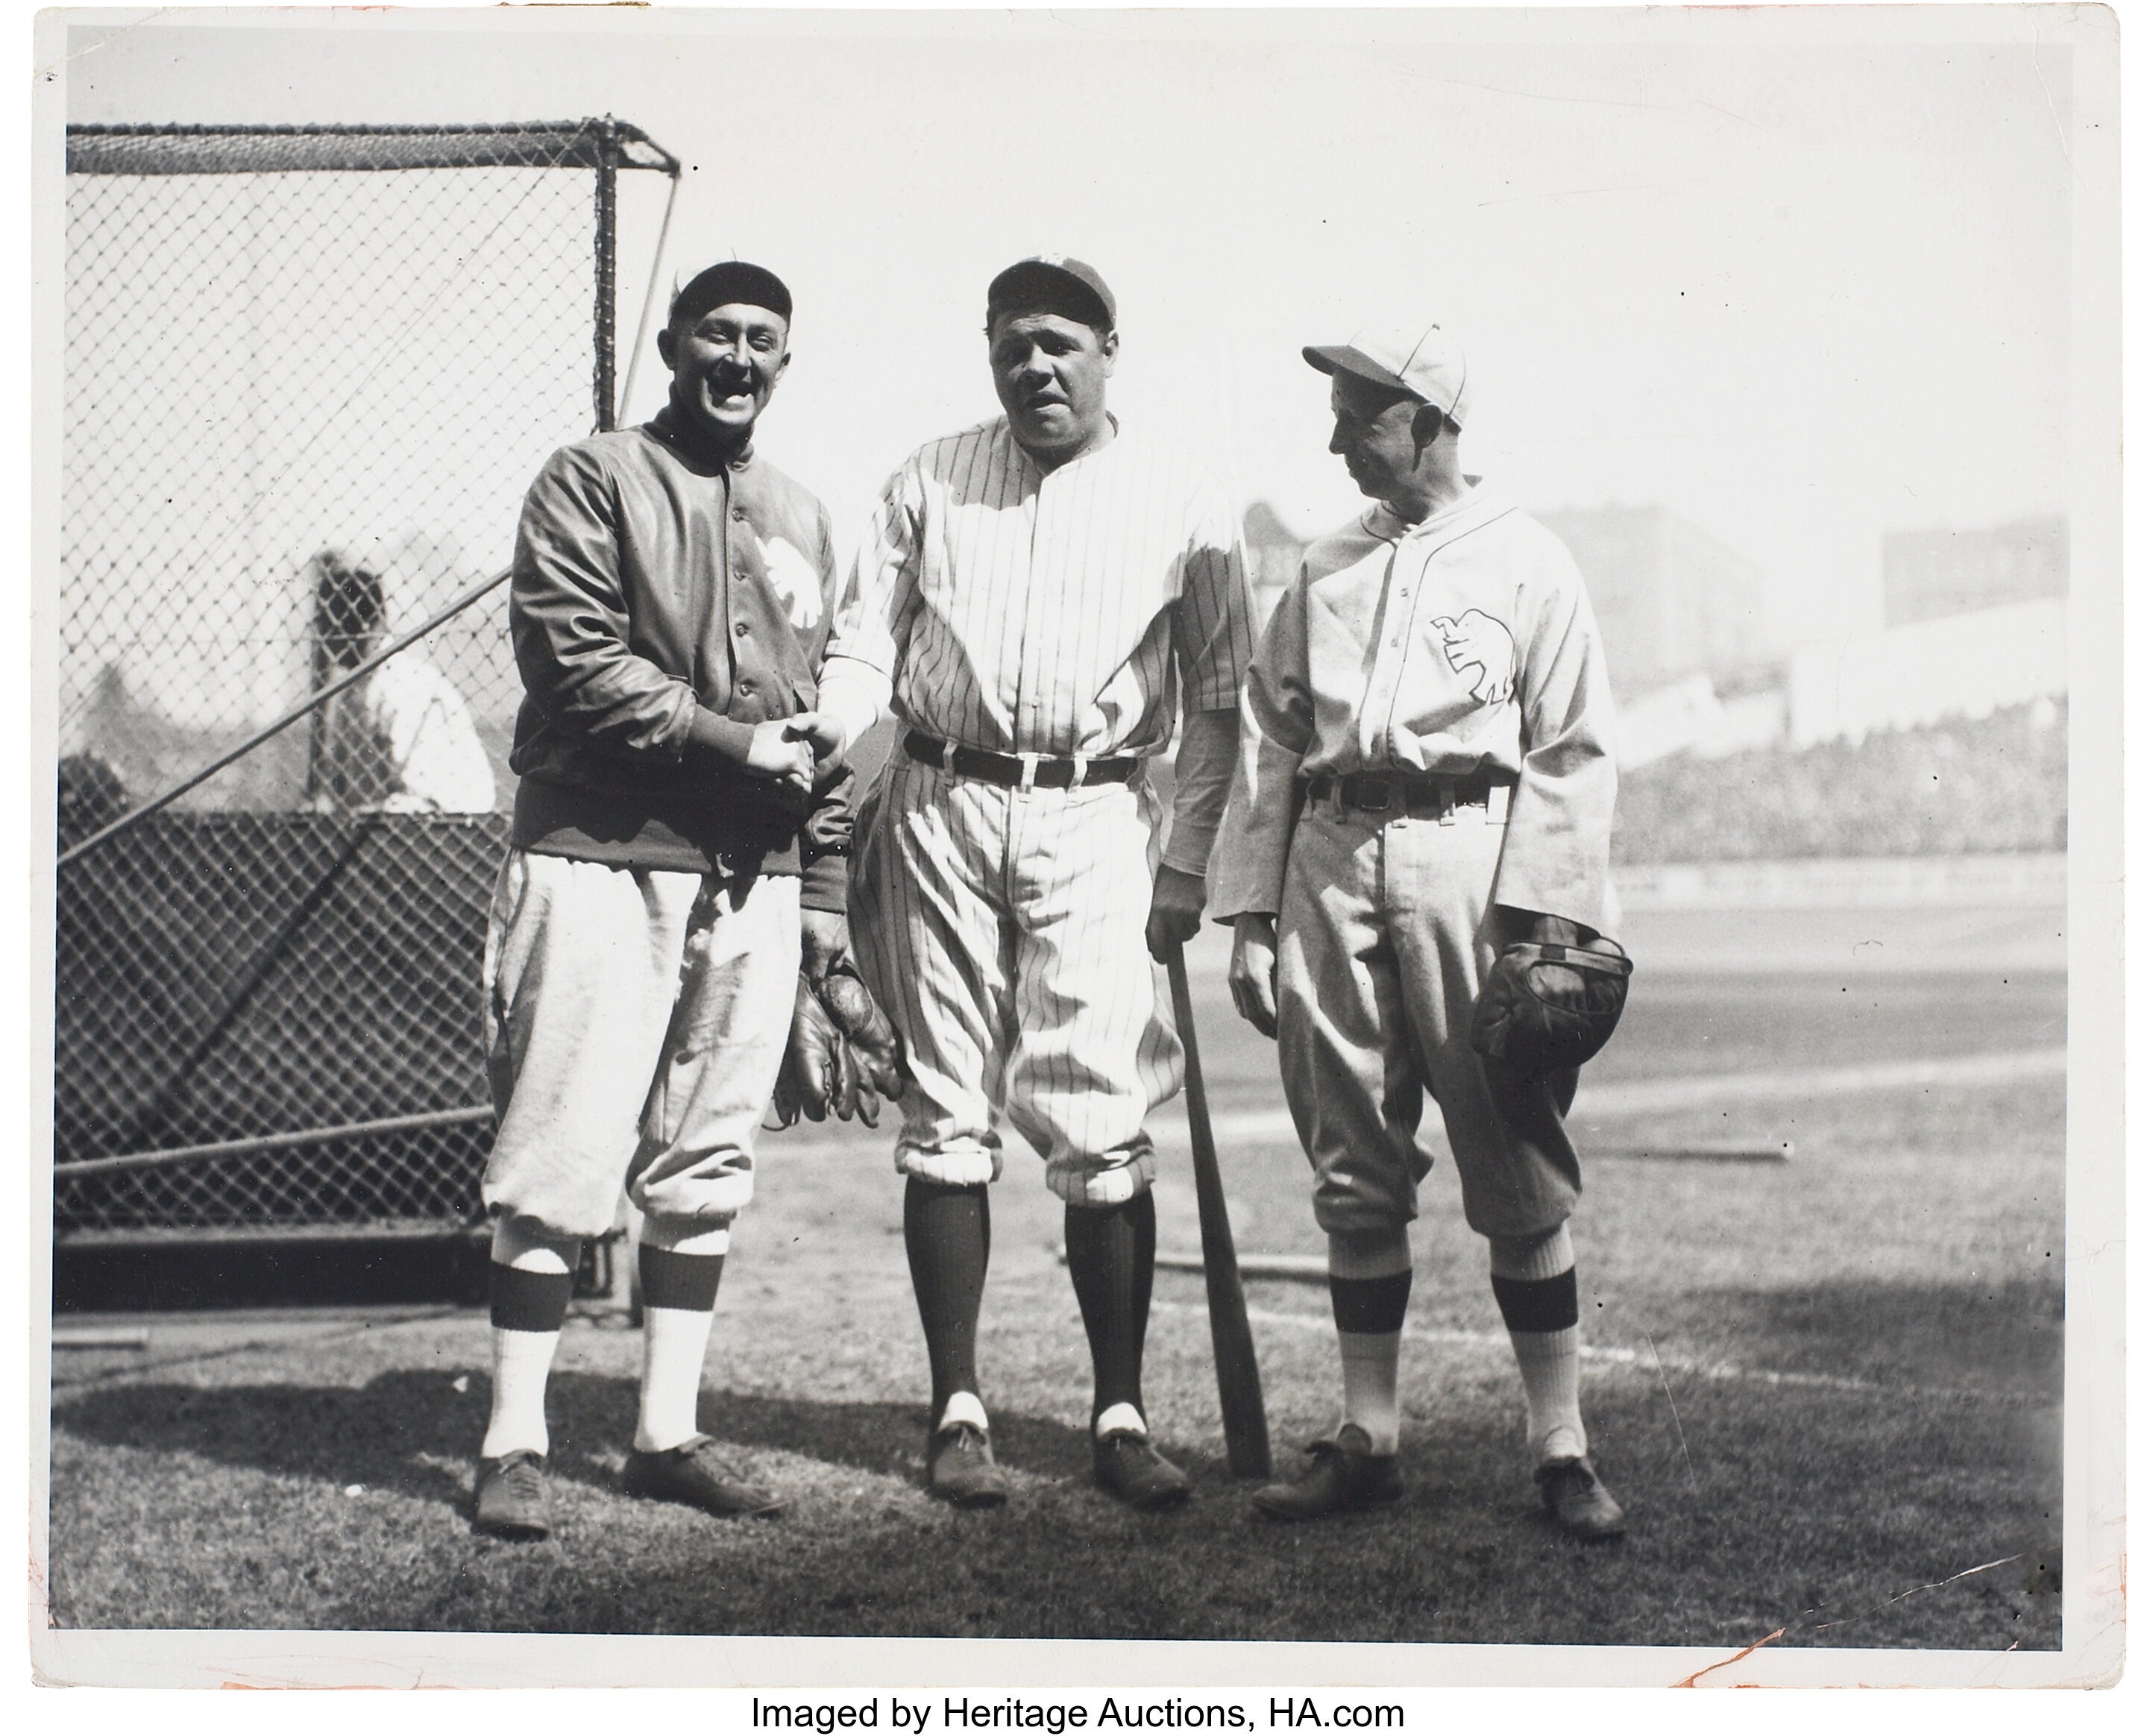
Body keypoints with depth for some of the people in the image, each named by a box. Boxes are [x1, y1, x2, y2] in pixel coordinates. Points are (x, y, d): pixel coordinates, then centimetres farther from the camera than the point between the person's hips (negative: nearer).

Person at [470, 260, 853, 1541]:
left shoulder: (803, 521, 20)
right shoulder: (592, 483, 2)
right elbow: (577, 661, -10)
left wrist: (826, 891, 12)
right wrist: (730, 739, -14)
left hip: (754, 883, 6)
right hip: (604, 861, -5)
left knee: (707, 1168, 7)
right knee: (564, 1160, -6)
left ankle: (669, 1433, 13)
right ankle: (517, 1443, -1)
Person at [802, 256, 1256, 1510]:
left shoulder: (1184, 503, 6)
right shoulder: (930, 482, 12)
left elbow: (1214, 700, 7)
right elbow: (868, 641, 11)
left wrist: (1185, 868, 1)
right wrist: (827, 728, -10)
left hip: (1095, 818, -2)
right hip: (940, 808, 2)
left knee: (1102, 1124, -7)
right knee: (950, 1113, 3)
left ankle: (1122, 1417, -1)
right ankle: (958, 1411, 7)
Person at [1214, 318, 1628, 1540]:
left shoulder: (1528, 564, 4)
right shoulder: (1325, 570, 17)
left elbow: (1573, 754, -1)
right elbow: (1270, 742, 16)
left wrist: (1543, 917, -11)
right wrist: (1252, 913, 8)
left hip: (1470, 860, -4)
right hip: (1334, 860, 4)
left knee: (1519, 1174, -3)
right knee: (1355, 1173, 6)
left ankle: (1562, 1447, 3)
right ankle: (1370, 1439, 13)